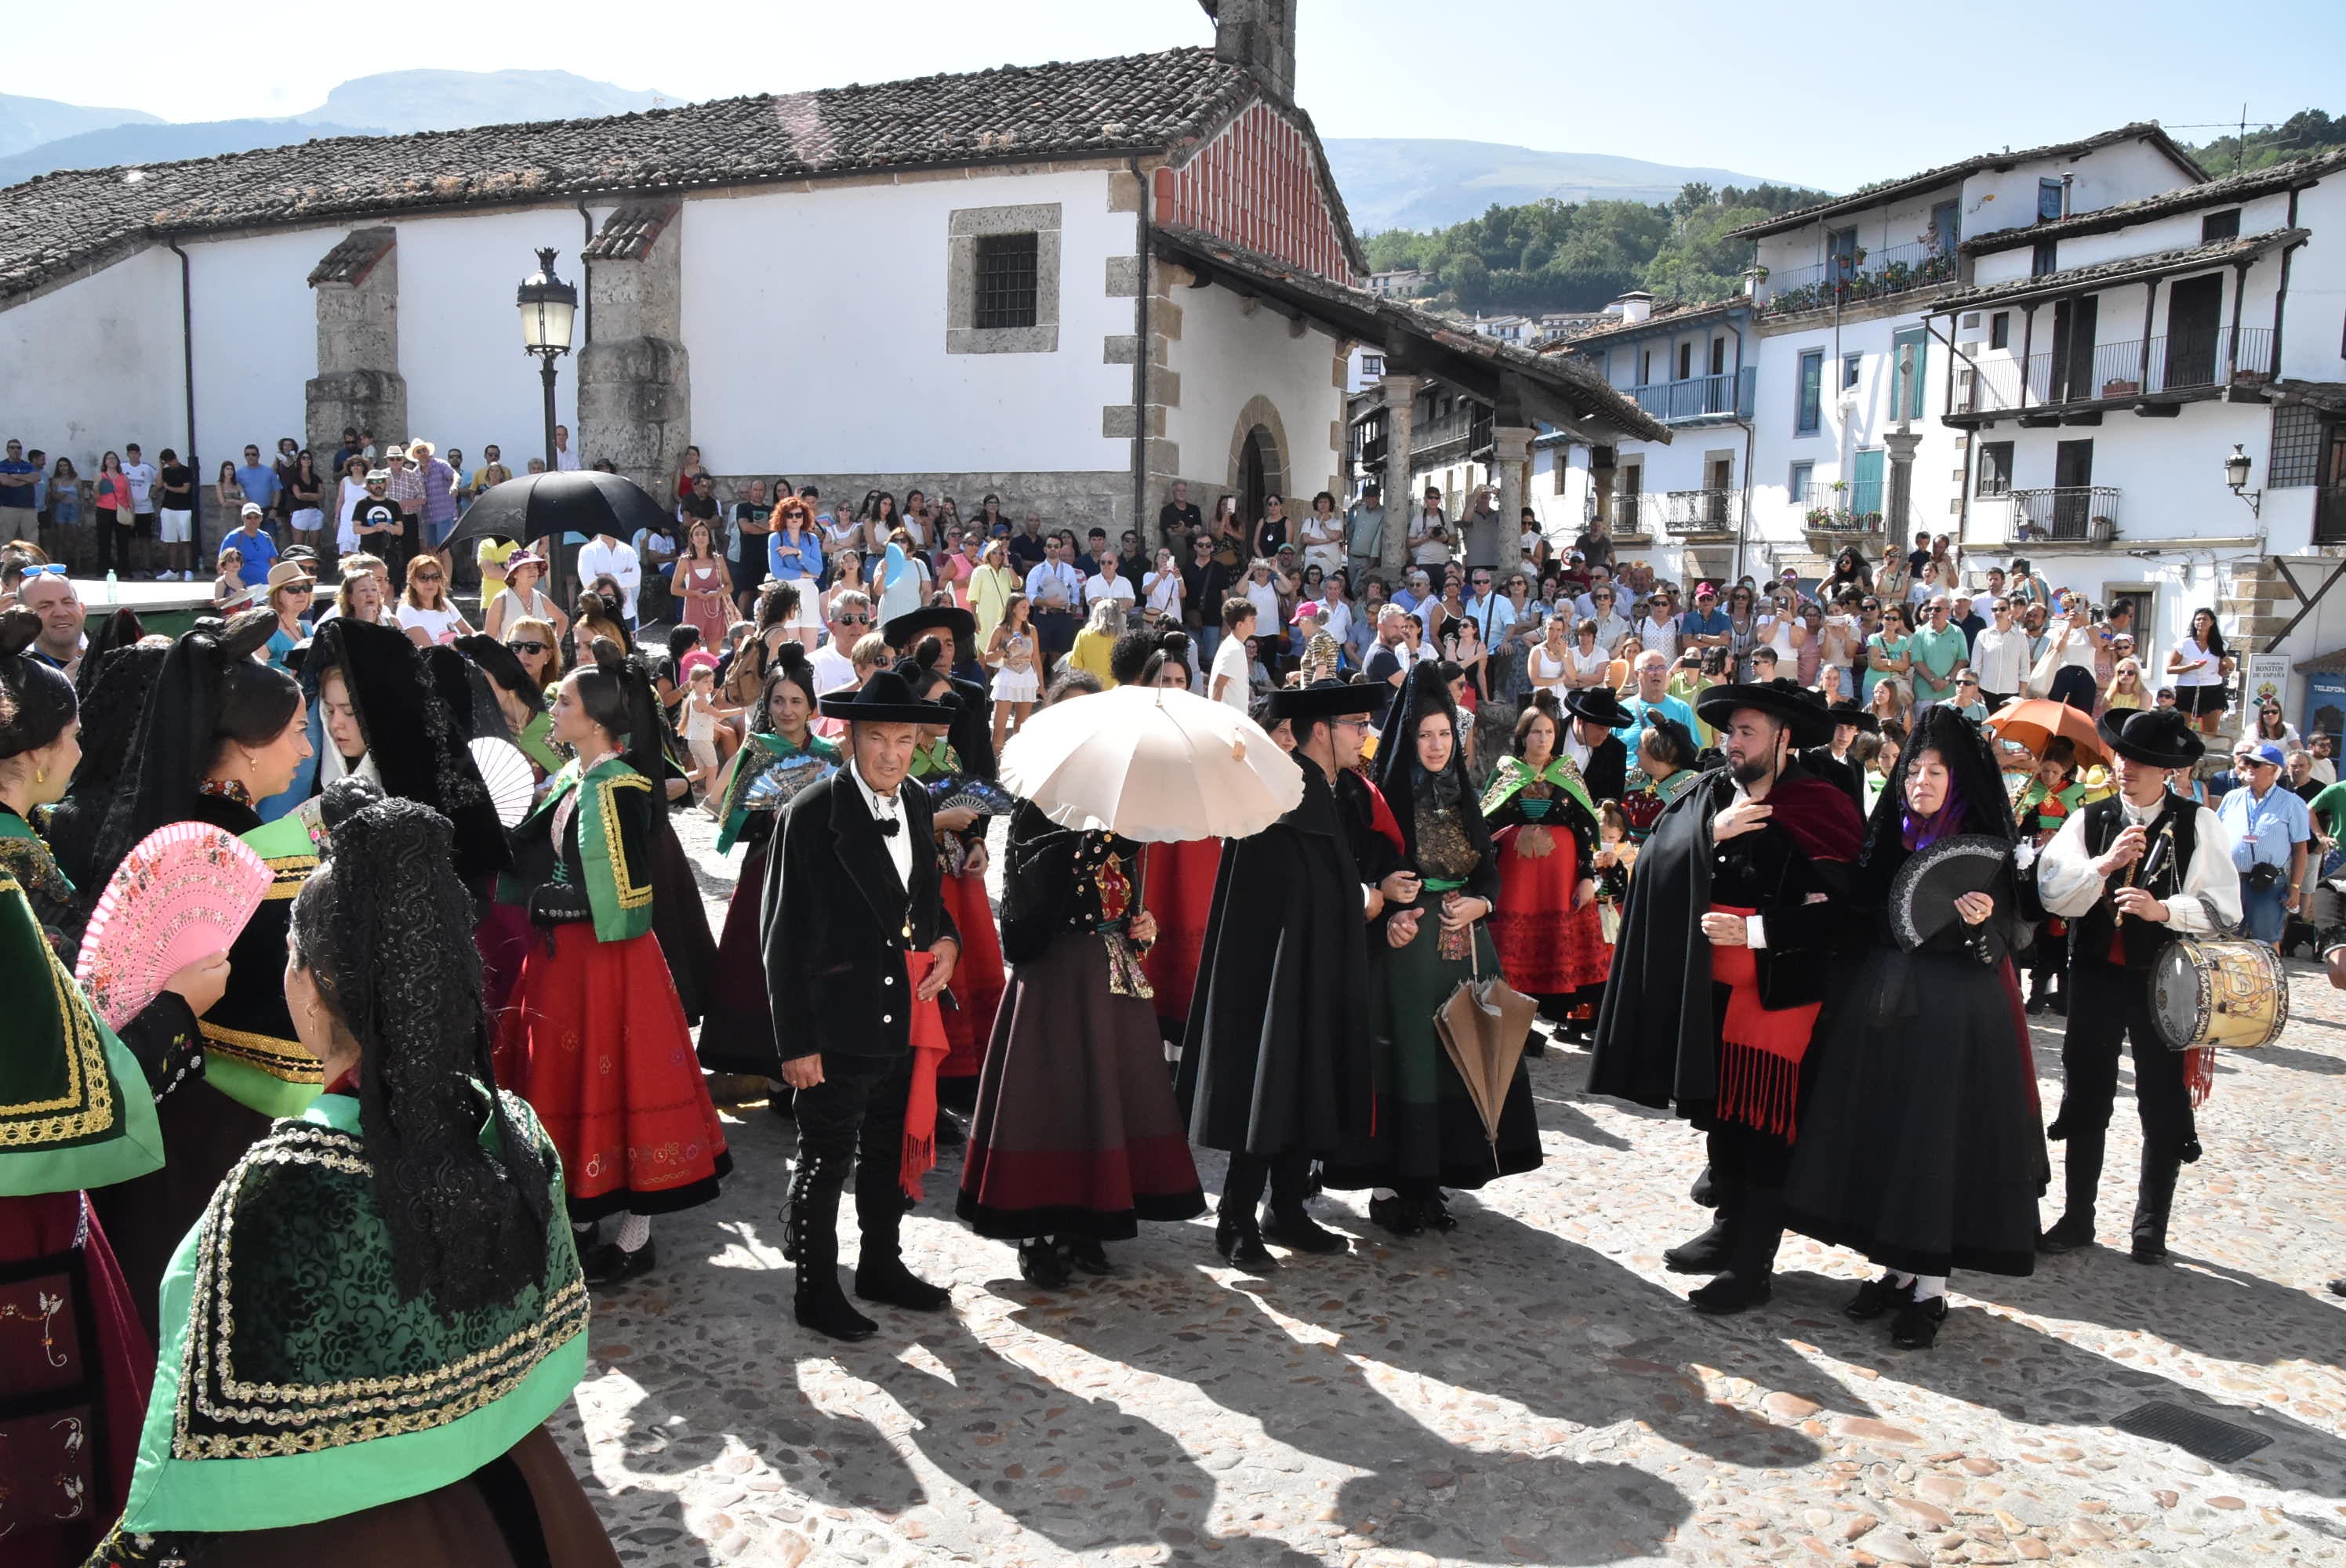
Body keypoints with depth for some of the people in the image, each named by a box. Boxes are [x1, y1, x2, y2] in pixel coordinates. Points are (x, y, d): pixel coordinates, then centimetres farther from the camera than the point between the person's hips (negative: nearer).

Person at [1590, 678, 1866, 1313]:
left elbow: (1833, 911, -13)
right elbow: (1656, 861, 1)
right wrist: (1710, 833, -13)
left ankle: (1753, 1263, 10)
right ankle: (1730, 1229, 31)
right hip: (1709, 987, 5)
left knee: (1764, 1124, 0)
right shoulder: (1709, 795, 7)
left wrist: (1753, 930, -19)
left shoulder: (1819, 810, -9)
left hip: (1777, 990, -5)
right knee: (1720, 1111, 15)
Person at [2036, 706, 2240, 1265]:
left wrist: (2162, 909, -24)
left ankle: (2151, 1227, 22)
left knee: (2164, 1105, 6)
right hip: (2096, 974, 2)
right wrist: (2103, 865, -21)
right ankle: (2077, 1219, 22)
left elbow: (2223, 907, -9)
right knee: (2086, 1098, 10)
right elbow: (2052, 894, -8)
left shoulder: (2198, 825, -4)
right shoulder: (2089, 820, 2)